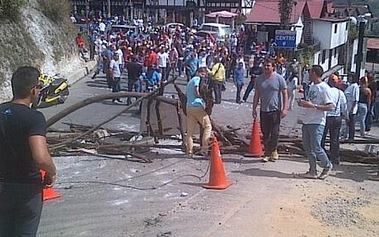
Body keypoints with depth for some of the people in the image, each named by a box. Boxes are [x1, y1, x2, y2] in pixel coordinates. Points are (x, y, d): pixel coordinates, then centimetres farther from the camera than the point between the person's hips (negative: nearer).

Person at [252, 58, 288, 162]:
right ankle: (267, 153, 17)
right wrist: (254, 109, 9)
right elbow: (256, 95, 13)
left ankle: (273, 151, 15)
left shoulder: (279, 79, -3)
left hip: (275, 110, -4)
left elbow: (285, 94, -2)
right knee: (265, 133, 7)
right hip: (263, 110, 4)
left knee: (274, 133, -1)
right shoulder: (259, 79, 8)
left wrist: (285, 108, -9)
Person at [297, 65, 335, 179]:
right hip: (306, 121, 9)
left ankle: (327, 166, 18)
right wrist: (303, 102, 6)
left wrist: (313, 106, -23)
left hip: (317, 123, -8)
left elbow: (331, 106, -18)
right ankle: (312, 171, 18)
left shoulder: (324, 87, -12)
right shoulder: (312, 86, 14)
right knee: (307, 147, 9)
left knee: (316, 147, -6)